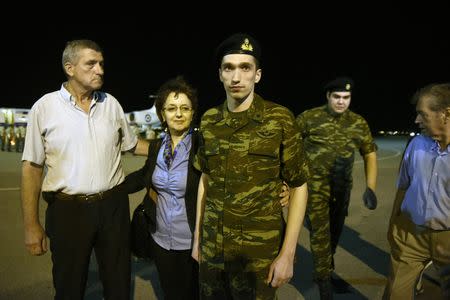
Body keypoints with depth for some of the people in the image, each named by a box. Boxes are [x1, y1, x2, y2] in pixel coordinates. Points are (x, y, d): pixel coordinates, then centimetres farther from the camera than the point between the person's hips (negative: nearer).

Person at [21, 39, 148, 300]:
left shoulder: (111, 103, 4)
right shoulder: (45, 106, -5)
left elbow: (132, 144, 16)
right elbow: (32, 166, -4)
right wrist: (31, 224, -5)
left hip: (113, 205, 3)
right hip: (68, 209, -2)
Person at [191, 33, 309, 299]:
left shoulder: (280, 119, -11)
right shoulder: (209, 121, 0)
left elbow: (299, 187, -8)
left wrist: (287, 254, -11)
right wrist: (197, 236, 10)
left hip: (259, 250, -3)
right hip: (212, 246, 4)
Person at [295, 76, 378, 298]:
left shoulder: (359, 123, 1)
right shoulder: (309, 118, -9)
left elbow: (370, 155, 5)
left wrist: (371, 188, -4)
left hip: (342, 188, 5)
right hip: (315, 185, -4)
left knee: (334, 232, 17)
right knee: (320, 233, -6)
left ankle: (323, 274, 37)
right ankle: (324, 282, 10)